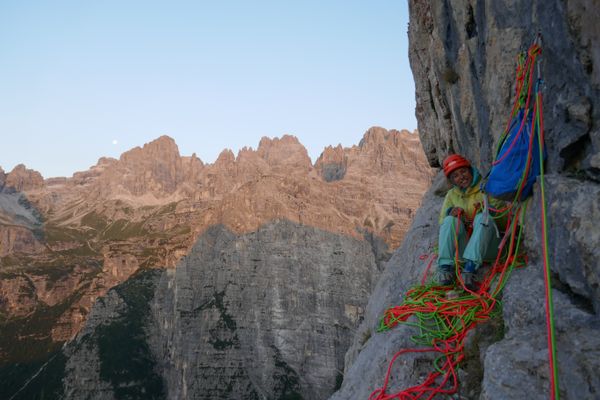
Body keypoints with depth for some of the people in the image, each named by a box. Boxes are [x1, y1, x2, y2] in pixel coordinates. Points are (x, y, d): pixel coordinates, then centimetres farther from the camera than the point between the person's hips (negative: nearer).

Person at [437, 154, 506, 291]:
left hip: (488, 247, -2)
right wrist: (450, 212, -10)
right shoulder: (452, 195, 14)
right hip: (464, 248, 2)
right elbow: (442, 223, 9)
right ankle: (446, 267, -32)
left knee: (483, 217, -30)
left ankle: (470, 268, -44)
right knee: (450, 220, -22)